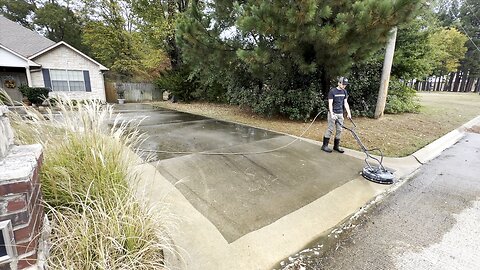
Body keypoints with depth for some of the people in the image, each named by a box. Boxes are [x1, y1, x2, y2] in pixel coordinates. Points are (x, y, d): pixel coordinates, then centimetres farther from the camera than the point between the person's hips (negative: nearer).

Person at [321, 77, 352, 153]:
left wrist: (348, 113, 3)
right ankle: (325, 145, 4)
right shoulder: (332, 91, -10)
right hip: (333, 113, -6)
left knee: (339, 130, 6)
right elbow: (330, 103, -13)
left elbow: (346, 103, 11)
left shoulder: (344, 92, 9)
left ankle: (336, 146, 16)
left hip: (340, 114, 6)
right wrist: (331, 114, -20)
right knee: (330, 130, -4)